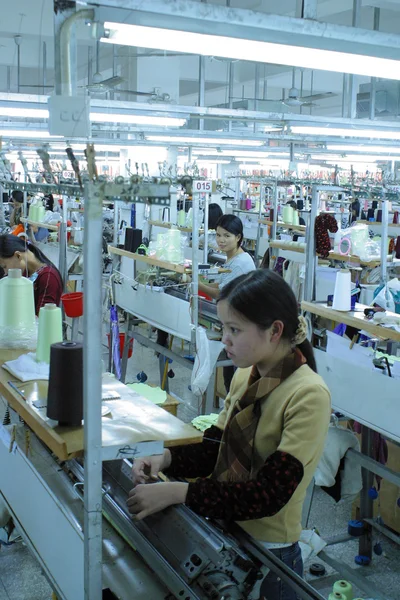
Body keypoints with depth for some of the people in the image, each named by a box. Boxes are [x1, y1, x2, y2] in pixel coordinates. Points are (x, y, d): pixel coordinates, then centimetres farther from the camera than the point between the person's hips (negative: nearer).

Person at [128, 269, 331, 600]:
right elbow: (216, 447, 4)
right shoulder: (245, 376, -3)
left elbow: (269, 494, -26)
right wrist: (165, 459, -14)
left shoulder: (308, 395, -24)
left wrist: (176, 493, -29)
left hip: (267, 552, -6)